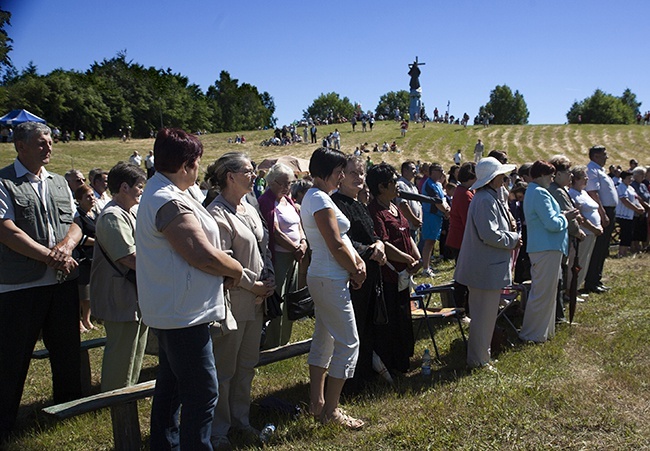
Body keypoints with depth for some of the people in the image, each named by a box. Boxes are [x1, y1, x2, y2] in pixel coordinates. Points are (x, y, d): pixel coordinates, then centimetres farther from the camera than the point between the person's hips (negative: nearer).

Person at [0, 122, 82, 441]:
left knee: (67, 351, 16)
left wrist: (67, 244, -13)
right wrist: (50, 257, -17)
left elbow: (75, 223, 9)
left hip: (63, 283, 6)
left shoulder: (59, 183, 13)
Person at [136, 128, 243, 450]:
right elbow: (205, 256, -24)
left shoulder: (157, 193, 13)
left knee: (170, 386, 22)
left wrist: (224, 268, 2)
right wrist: (236, 269, -6)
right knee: (201, 394, -4)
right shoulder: (171, 203, -22)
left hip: (171, 312, 11)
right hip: (184, 314, -11)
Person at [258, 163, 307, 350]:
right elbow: (275, 232, -17)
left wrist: (303, 242, -4)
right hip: (279, 255, -9)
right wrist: (296, 249, -12)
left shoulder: (288, 200, 15)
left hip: (294, 255, 9)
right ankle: (272, 343, 6)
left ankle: (285, 340, 26)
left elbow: (298, 224, 15)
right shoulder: (266, 201, -12)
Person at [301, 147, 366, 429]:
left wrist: (358, 261, 1)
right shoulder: (320, 199, -17)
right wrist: (355, 272, -6)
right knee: (348, 343, -4)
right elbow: (336, 245, -20)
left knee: (323, 339, 16)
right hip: (332, 280, -11)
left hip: (321, 278, 11)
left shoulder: (315, 197, 15)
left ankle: (317, 404, 26)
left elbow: (342, 239, 14)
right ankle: (330, 410, 4)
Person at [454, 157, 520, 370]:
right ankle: (478, 360, 12)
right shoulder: (485, 200, -21)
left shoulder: (489, 198, 14)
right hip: (487, 268, -11)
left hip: (487, 266, 11)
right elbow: (490, 235, -26)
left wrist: (508, 229, 6)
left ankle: (481, 355, 32)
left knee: (485, 314, 20)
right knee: (484, 315, 0)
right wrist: (513, 239, -12)